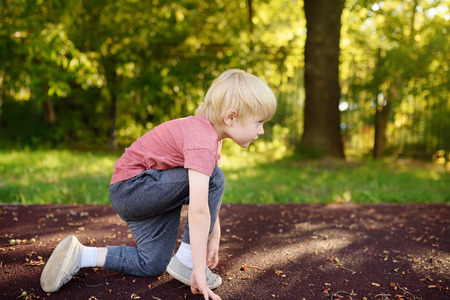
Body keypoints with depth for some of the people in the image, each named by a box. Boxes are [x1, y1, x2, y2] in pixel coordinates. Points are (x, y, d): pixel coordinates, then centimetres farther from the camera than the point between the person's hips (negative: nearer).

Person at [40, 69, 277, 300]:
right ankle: (185, 263, -12)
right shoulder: (202, 141, -28)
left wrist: (214, 235, 12)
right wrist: (199, 271, -30)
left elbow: (209, 193, 12)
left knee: (154, 265, 10)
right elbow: (198, 209, -34)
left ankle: (81, 256, 13)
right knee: (213, 177, -22)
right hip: (131, 187, -10)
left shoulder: (208, 132, 5)